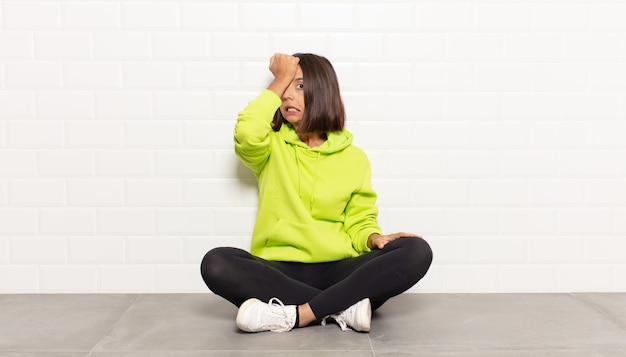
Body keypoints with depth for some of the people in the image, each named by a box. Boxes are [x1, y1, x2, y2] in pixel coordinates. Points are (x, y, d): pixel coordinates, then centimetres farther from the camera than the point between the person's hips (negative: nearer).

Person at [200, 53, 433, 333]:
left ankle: (296, 314, -31)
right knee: (216, 263, -31)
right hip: (279, 271, -1)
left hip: (338, 271, 1)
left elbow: (359, 222, 9)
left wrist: (375, 239, -14)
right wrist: (280, 79, -2)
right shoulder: (273, 147, 8)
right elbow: (247, 132, -15)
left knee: (417, 251, -24)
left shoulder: (354, 158, 11)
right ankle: (345, 307, -28)